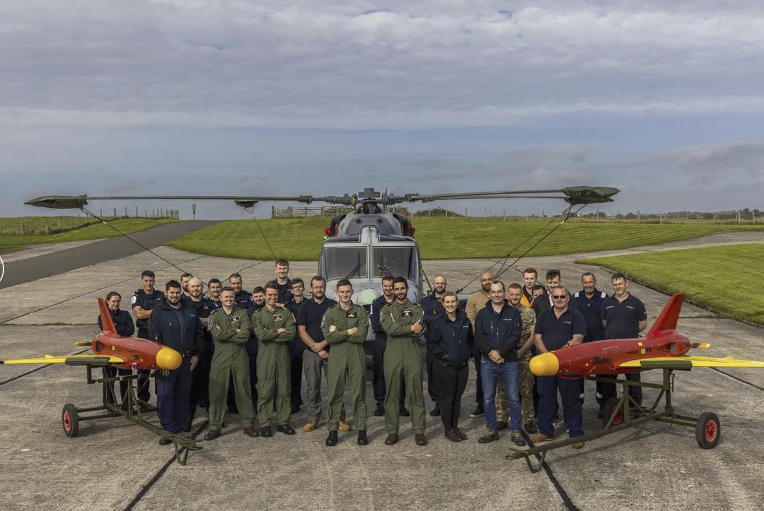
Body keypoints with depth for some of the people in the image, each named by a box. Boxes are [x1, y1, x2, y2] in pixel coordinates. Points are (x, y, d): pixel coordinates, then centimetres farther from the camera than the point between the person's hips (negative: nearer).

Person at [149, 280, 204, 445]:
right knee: (165, 396, -3)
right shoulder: (158, 312, -3)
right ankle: (168, 430, 5)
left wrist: (197, 354, 7)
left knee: (183, 394, 10)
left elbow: (198, 334, 14)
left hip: (186, 360, 4)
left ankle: (180, 428, 21)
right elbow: (155, 338, -7)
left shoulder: (190, 311, 9)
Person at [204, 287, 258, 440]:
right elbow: (216, 334, -12)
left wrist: (225, 334, -10)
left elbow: (245, 336, -10)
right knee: (217, 392, 2)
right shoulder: (214, 315, 7)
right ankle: (215, 427, 12)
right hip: (220, 358, 0)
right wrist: (235, 331, -9)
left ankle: (248, 424, 17)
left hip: (240, 358, 0)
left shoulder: (242, 314, 6)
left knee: (243, 392, 7)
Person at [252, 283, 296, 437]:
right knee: (265, 391, -1)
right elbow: (261, 335, -11)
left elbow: (291, 333, -6)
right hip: (265, 357, -2)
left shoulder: (286, 313, 9)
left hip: (282, 355, 2)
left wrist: (270, 335, -10)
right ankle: (265, 424, 8)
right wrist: (279, 331, -6)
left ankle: (283, 422, 15)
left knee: (284, 390, 6)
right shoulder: (257, 315, 5)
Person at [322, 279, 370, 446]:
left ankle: (361, 430, 11)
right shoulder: (330, 312, 7)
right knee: (335, 394, 2)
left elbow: (361, 336, -10)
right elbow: (328, 337, -7)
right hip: (337, 357, 1)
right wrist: (349, 332, -11)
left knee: (358, 394, 4)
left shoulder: (361, 312, 5)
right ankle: (332, 430, 11)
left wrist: (338, 333, -8)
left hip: (356, 357, 0)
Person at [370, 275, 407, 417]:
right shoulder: (376, 304, 4)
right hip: (381, 343, 0)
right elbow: (375, 326, -8)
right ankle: (380, 404, 14)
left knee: (400, 374, 1)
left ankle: (401, 404, 11)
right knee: (379, 374, 3)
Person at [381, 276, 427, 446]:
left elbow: (417, 332, -9)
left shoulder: (416, 308, 7)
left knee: (416, 394, 1)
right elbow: (389, 329, -11)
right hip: (392, 356, 1)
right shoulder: (386, 309, 9)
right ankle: (392, 431, 13)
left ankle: (419, 431, 9)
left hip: (412, 355, -1)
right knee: (392, 394, 5)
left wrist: (397, 327, -9)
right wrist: (409, 327, -14)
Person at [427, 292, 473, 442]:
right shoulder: (437, 323, -8)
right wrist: (444, 355, -13)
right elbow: (431, 344, -8)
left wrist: (469, 353, 6)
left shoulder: (465, 321, 6)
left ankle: (455, 427, 24)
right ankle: (448, 429, 13)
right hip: (444, 366, -5)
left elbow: (471, 339, 18)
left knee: (457, 397, 12)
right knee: (447, 398, 2)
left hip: (462, 366, 5)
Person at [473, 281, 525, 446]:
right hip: (488, 362, 2)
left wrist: (500, 352, -15)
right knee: (488, 398, 6)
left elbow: (516, 336, -6)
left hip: (509, 362, -1)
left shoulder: (513, 313, 3)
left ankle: (515, 431, 13)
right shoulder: (482, 313, 7)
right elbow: (478, 337, -1)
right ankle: (492, 430, 19)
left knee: (513, 398, 2)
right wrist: (491, 352, -15)